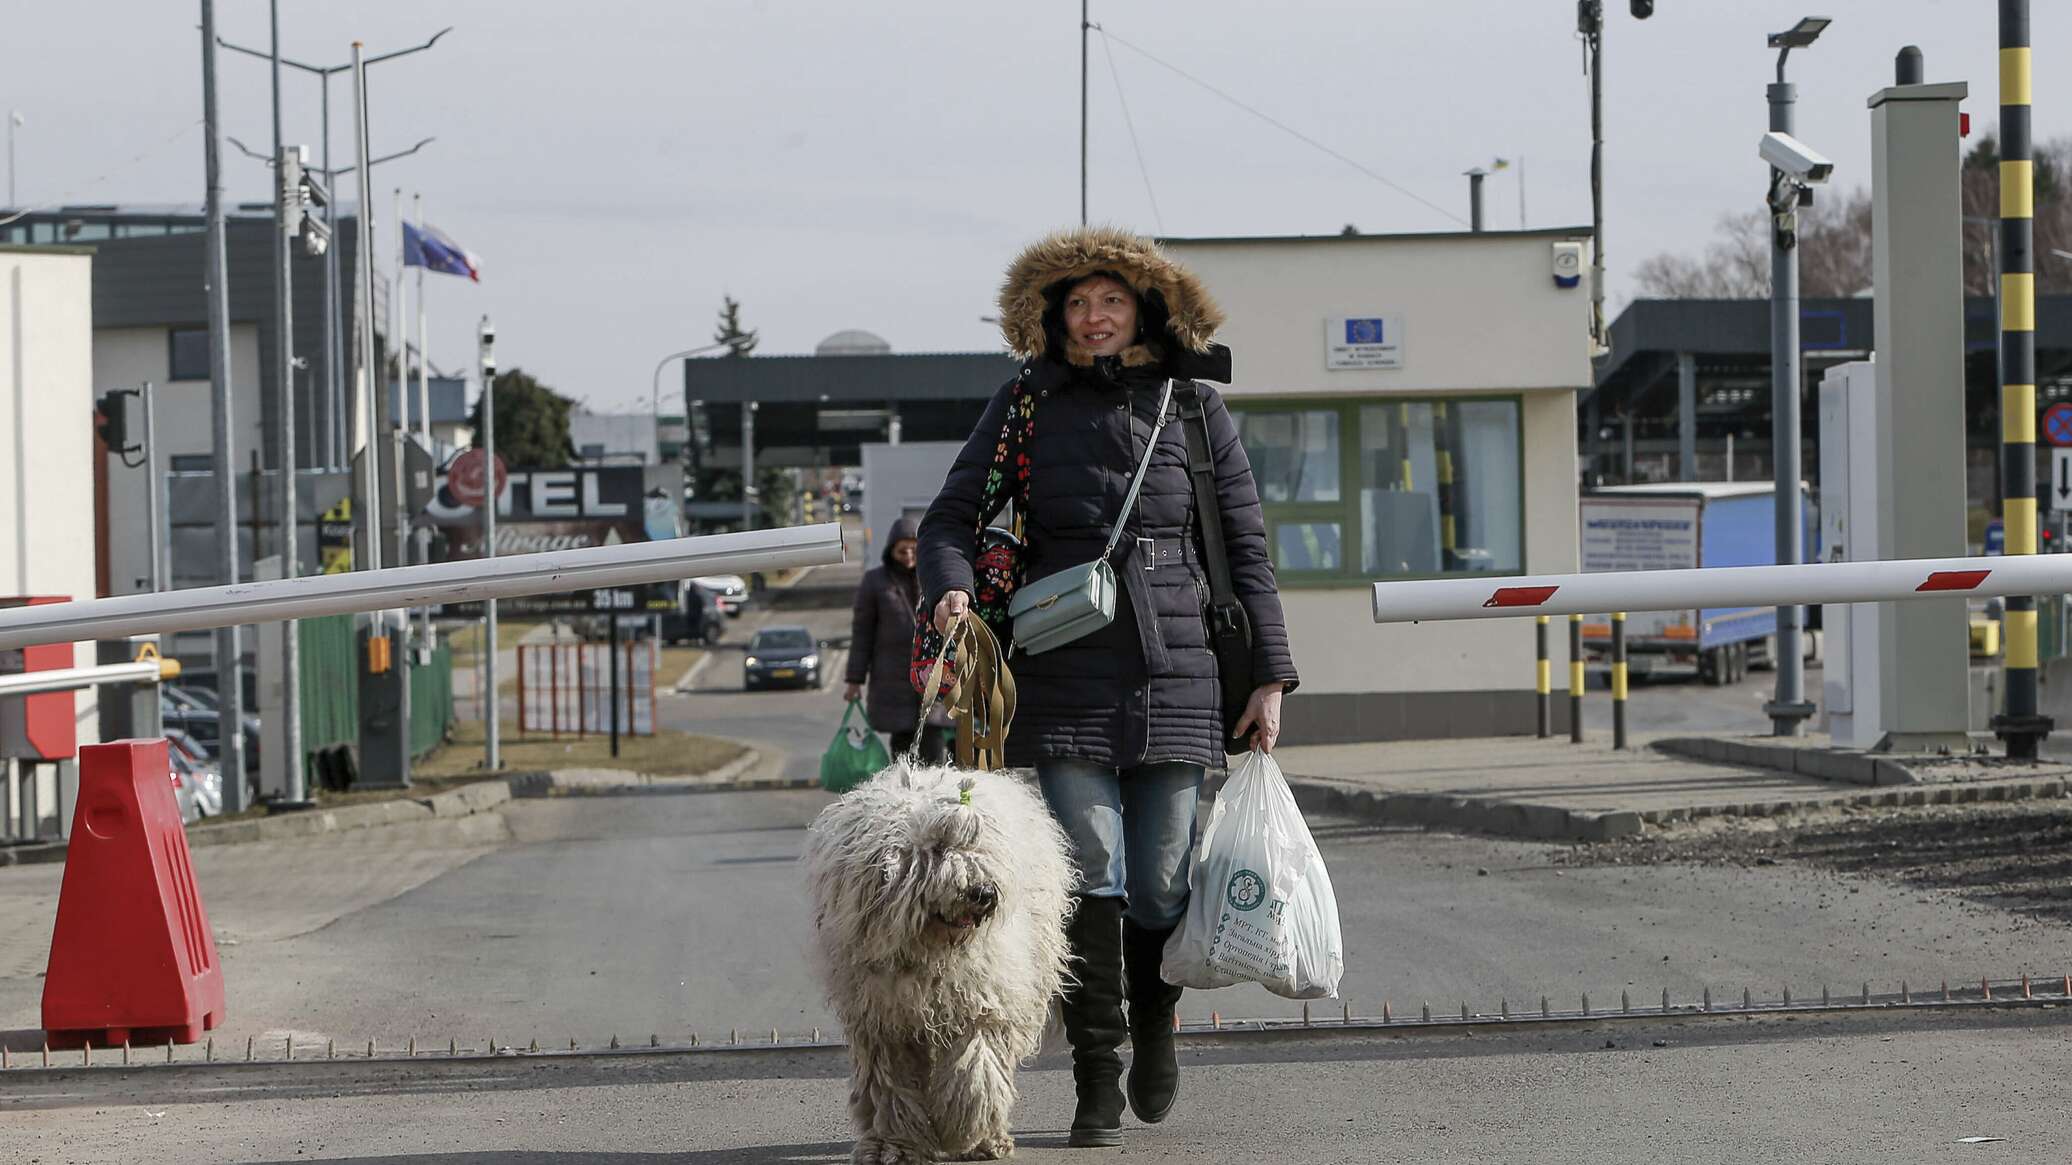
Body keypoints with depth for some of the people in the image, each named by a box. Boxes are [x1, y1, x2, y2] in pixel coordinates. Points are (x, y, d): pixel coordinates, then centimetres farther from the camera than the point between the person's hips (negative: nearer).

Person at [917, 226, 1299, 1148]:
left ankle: (1154, 1018, 31)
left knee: (1162, 884, 0)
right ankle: (1099, 1081, -1)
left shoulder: (1196, 406, 8)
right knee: (1087, 879, -9)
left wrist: (1271, 677, 7)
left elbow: (1245, 548, 11)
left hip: (1175, 674, 0)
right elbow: (951, 517, 5)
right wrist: (950, 589, -17)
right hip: (1065, 678, 0)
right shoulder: (1027, 405, 7)